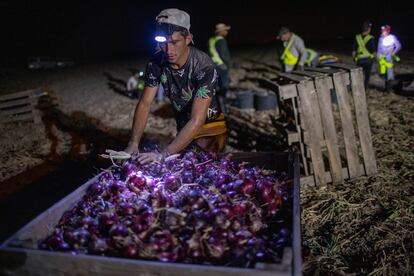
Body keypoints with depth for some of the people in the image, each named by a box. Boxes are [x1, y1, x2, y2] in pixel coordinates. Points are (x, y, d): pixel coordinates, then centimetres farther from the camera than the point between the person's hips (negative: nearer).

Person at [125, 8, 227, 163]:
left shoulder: (204, 66, -32)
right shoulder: (156, 63, -16)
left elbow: (197, 120, -38)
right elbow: (145, 104, -10)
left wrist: (164, 154, -44)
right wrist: (133, 144, -22)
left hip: (210, 125, -4)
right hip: (183, 127, 5)